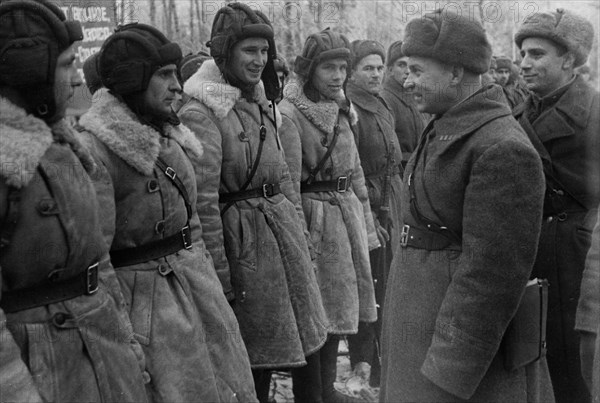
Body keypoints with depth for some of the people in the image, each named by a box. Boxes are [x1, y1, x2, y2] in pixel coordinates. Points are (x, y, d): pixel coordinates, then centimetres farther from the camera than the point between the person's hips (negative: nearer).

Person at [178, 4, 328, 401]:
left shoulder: (262, 104, 10)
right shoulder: (201, 112, -16)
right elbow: (203, 201, -18)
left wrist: (299, 236, 13)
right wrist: (218, 276, -18)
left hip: (282, 235, 8)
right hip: (242, 243, -7)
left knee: (269, 352, 18)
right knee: (246, 368, 6)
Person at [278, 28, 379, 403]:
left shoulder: (340, 110, 12)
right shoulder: (290, 113, -12)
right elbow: (287, 183, -15)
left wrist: (366, 224, 15)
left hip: (347, 212, 8)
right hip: (315, 217, -7)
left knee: (336, 310, 14)